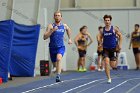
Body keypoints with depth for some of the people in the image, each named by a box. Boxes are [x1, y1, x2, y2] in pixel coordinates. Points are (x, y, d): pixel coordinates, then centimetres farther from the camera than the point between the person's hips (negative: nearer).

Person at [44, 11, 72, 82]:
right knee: (55, 63, 14)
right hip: (52, 47, 1)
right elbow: (45, 37, -16)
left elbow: (68, 30, 29)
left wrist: (69, 38, 27)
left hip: (61, 47, -1)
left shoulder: (64, 26, 3)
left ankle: (58, 76, -36)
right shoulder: (51, 26, -7)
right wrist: (52, 30, -25)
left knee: (59, 58, -29)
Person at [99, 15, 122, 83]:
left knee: (113, 65, 1)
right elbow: (100, 38, 17)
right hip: (105, 49, 1)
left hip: (113, 49, 0)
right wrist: (100, 43, -1)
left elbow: (120, 35, 7)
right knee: (106, 63, -17)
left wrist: (120, 44, 2)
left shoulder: (114, 29, -3)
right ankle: (109, 78, -10)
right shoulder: (103, 30, 1)